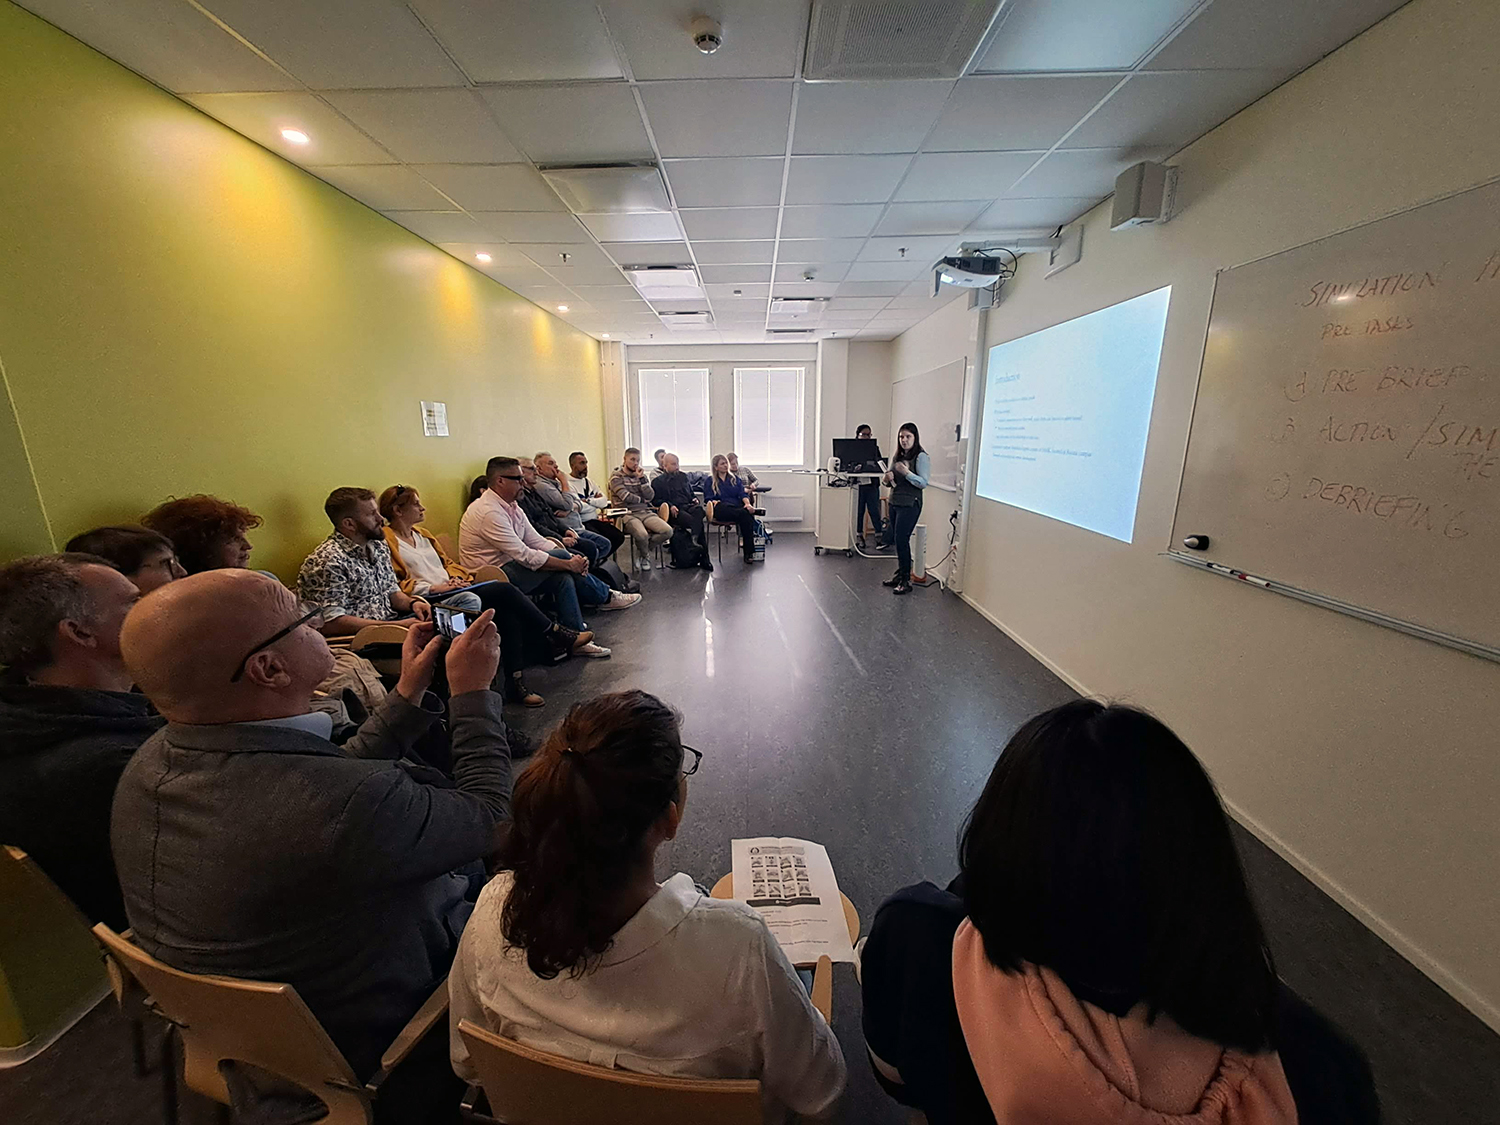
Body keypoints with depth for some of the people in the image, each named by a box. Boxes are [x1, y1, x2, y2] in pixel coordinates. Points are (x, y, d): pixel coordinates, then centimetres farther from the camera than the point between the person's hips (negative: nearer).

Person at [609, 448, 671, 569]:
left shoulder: (641, 476, 19)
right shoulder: (616, 478, 2)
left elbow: (650, 497, 4)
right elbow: (627, 497, -10)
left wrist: (642, 478, -5)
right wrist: (643, 500, 5)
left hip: (646, 512, 5)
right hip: (628, 514, -5)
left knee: (667, 531, -19)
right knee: (642, 535, -35)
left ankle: (642, 551, 4)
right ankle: (645, 555, 3)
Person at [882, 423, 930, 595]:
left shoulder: (921, 457, -8)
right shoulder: (897, 456, 13)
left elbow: (923, 483, -14)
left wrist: (906, 472, -26)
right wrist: (889, 479, -4)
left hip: (910, 504, -7)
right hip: (894, 502, 7)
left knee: (902, 540, -8)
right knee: (897, 540, 10)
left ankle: (906, 580, 0)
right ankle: (899, 574, 21)